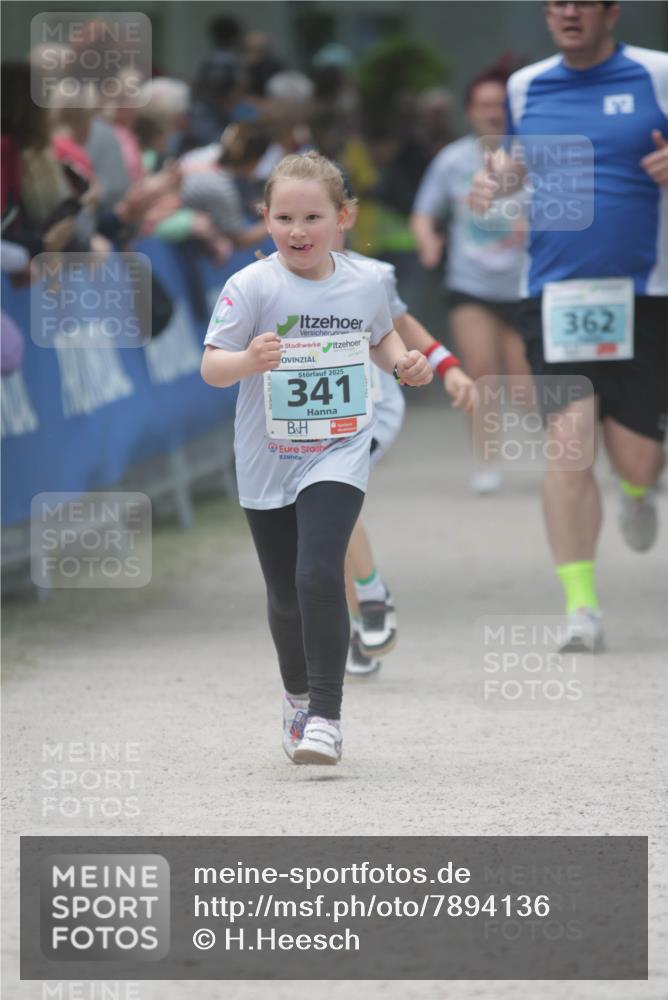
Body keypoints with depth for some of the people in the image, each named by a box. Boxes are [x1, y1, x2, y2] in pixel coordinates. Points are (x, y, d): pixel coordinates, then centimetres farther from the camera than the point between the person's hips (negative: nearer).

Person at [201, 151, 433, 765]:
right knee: (285, 594, 13)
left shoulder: (365, 283, -1)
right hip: (267, 462, 1)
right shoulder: (252, 286, -11)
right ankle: (297, 696, 40)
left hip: (338, 455, -1)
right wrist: (248, 360, -33)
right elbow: (211, 367, -12)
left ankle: (326, 714, -13)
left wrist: (405, 363, -1)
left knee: (320, 576, -20)